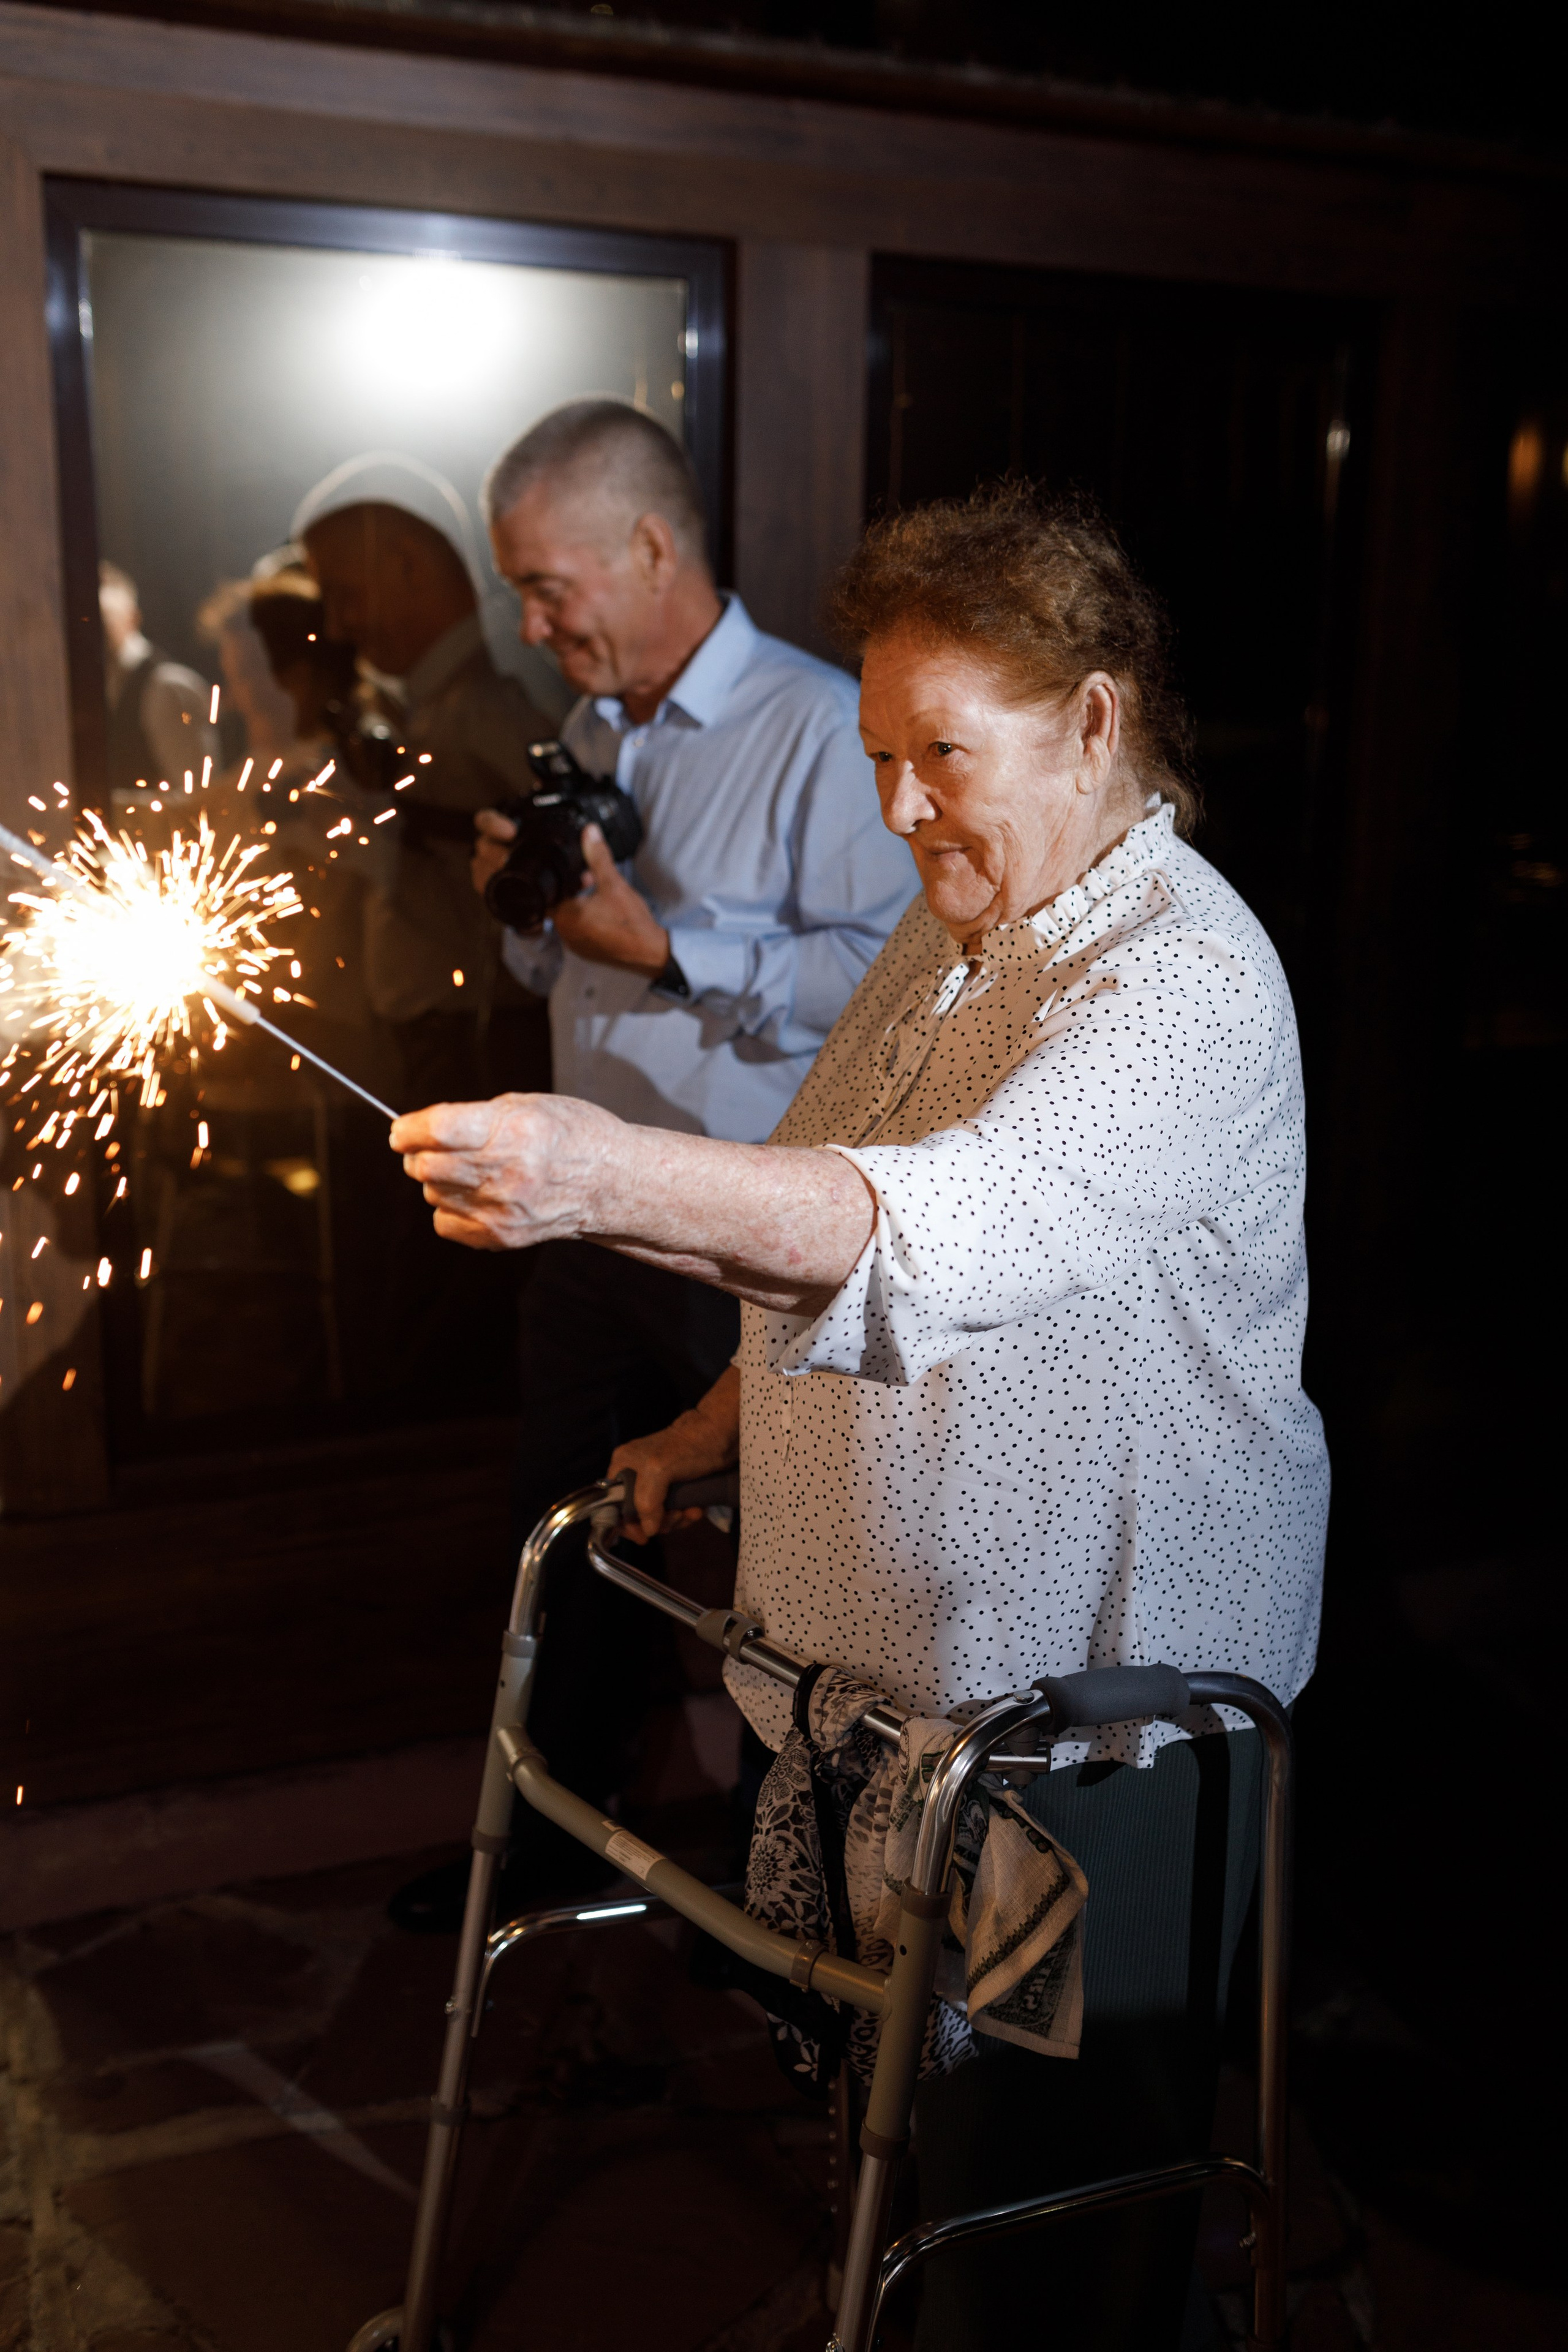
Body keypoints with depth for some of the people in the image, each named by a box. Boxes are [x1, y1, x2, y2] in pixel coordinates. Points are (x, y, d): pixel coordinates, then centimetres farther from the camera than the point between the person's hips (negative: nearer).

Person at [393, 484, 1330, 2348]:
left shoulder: (1184, 984, -24)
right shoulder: (960, 930, 7)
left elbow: (967, 1218, -43)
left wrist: (613, 1177, -55)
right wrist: (729, 1419, 12)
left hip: (1087, 1704, -8)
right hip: (903, 1649, 9)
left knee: (1038, 2161, 11)